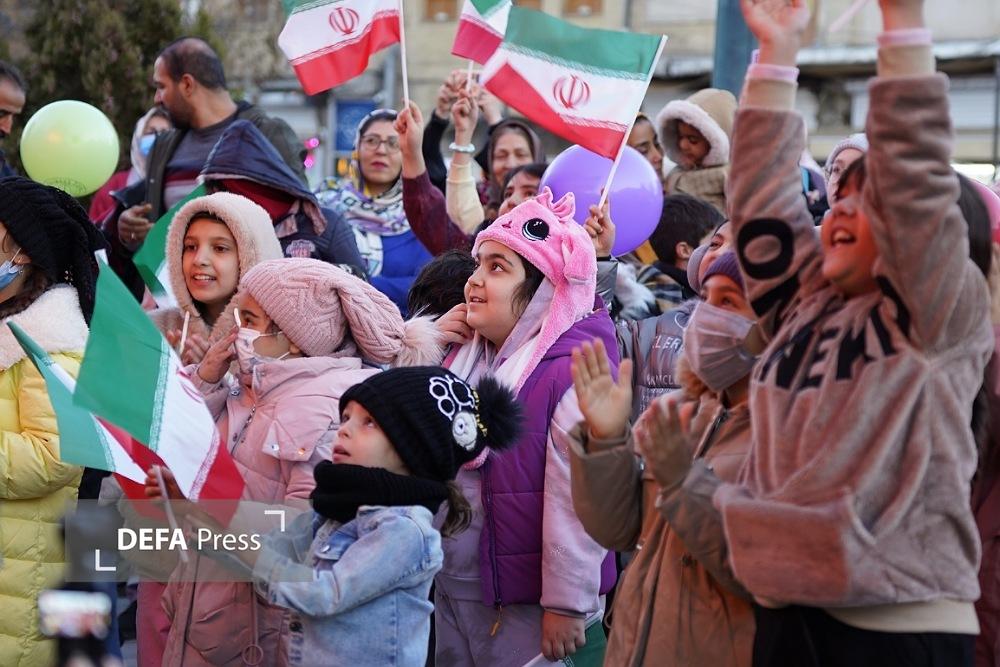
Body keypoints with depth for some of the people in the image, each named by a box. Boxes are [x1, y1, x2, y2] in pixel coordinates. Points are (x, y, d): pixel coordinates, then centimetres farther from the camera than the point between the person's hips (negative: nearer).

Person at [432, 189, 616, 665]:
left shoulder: (571, 372, -17)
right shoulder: (465, 352, 8)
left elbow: (576, 499, -19)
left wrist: (567, 607, -19)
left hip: (525, 605, -8)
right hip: (452, 590, 8)